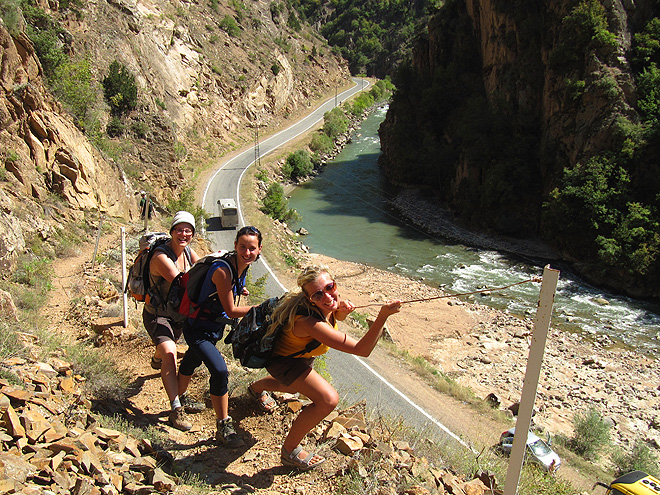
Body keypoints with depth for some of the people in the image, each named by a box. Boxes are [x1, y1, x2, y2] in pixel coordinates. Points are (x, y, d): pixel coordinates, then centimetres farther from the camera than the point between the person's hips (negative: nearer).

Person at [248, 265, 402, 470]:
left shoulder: (330, 301, -23)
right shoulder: (308, 322, -45)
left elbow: (337, 317, 4)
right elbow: (362, 349, -46)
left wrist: (342, 308, -20)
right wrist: (383, 315, -55)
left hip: (298, 353, 8)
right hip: (282, 359, -8)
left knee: (293, 385, 37)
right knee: (328, 399, -24)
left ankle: (256, 388, 69)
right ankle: (290, 451, -2)